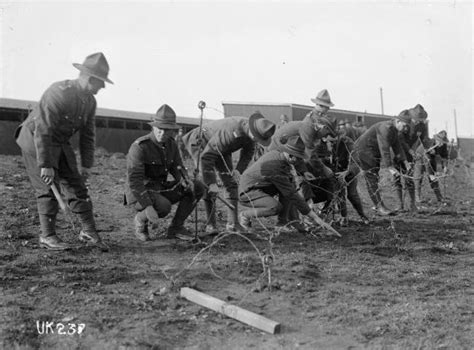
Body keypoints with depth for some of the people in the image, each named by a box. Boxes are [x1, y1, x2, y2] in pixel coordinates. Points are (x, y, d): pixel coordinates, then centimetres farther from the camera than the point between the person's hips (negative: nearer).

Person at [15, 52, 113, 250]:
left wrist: (86, 165, 3)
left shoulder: (90, 101, -2)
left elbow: (88, 135, 6)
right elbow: (42, 130, -29)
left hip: (60, 144, 8)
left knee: (76, 184, 3)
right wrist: (45, 165, -28)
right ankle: (47, 236, 3)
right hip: (35, 141, -7)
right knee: (48, 189, -9)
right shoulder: (59, 93, -27)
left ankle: (88, 231, 10)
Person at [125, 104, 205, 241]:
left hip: (160, 190, 7)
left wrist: (187, 182, -18)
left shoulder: (171, 144, 1)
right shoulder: (139, 147, -21)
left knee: (198, 187, -7)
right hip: (140, 194, -7)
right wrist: (148, 207, -34)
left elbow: (178, 168, 6)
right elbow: (134, 180, -26)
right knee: (164, 207, -37)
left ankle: (176, 227, 0)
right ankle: (141, 219, -3)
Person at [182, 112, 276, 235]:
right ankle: (210, 224, -12)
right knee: (210, 186, -19)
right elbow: (206, 157, -39)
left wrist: (238, 170, -18)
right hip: (200, 143, -7)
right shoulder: (230, 133, -42)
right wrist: (211, 183, -37)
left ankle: (232, 222, 3)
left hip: (220, 149, 7)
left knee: (231, 182, -1)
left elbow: (248, 153, -1)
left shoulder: (251, 129, -18)